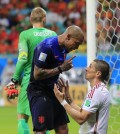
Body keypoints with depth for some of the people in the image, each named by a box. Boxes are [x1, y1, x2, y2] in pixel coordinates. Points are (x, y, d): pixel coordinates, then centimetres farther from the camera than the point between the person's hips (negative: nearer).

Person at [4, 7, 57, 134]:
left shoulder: (25, 34, -6)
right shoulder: (53, 34, 5)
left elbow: (23, 59, -12)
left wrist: (15, 80, -6)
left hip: (30, 79, -4)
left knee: (22, 117, 1)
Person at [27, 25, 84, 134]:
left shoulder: (63, 49, 7)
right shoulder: (46, 47, -20)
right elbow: (37, 74, -23)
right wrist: (60, 69, -20)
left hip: (52, 91, 9)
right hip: (39, 92, -9)